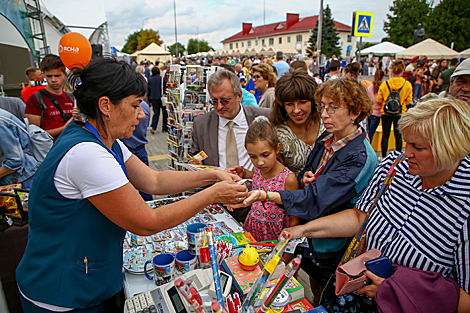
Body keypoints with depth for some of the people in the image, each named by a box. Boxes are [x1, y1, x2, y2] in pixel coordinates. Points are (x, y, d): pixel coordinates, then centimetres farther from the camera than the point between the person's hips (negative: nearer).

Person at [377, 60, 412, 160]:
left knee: (385, 135, 7)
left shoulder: (384, 84, -10)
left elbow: (379, 100, -4)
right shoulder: (407, 85, -8)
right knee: (398, 136, 12)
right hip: (401, 113, 1)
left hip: (386, 112, 0)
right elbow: (408, 101, 0)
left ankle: (383, 157, 11)